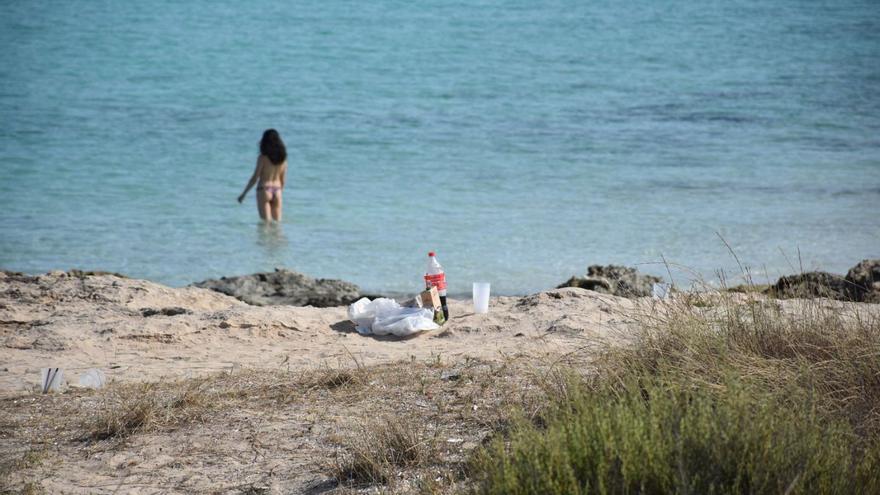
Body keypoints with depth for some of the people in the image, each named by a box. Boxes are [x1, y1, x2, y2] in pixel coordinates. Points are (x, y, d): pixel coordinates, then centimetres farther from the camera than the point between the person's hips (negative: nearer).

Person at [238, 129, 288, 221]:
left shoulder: (263, 157, -9)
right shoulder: (282, 158, 5)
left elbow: (255, 178, -10)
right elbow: (282, 180, 11)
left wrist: (243, 194, -3)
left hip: (264, 190, -5)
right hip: (277, 191, 5)